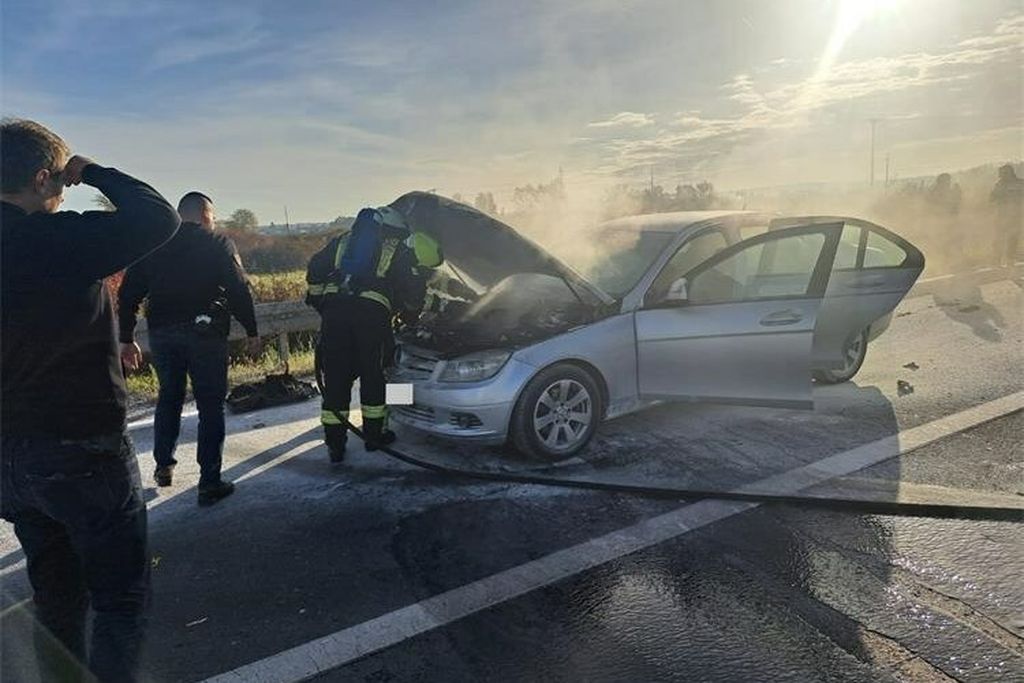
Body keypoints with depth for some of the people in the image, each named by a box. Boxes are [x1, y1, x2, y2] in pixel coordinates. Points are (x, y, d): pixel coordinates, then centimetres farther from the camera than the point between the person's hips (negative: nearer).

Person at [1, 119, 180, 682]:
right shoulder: (61, 239, -20)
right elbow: (160, 218, -17)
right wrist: (93, 172, -5)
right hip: (82, 451, -7)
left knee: (56, 599, 22)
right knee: (120, 599, 8)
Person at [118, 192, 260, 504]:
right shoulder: (218, 244, -2)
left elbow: (128, 294, 7)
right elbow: (239, 289, -10)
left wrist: (126, 339, 12)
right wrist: (252, 331, -3)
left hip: (162, 333, 4)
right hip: (205, 333, -4)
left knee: (169, 396, 23)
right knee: (210, 405, 2)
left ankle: (163, 466, 28)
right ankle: (209, 482, 1)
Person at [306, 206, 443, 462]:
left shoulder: (344, 240, 28)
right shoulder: (399, 250, 18)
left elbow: (315, 269, 21)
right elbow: (412, 297, 13)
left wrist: (320, 301, 29)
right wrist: (407, 316, 32)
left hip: (334, 309, 2)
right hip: (372, 312, -2)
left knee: (335, 378, 7)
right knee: (372, 376, 14)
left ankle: (335, 445, 11)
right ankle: (374, 435, 25)